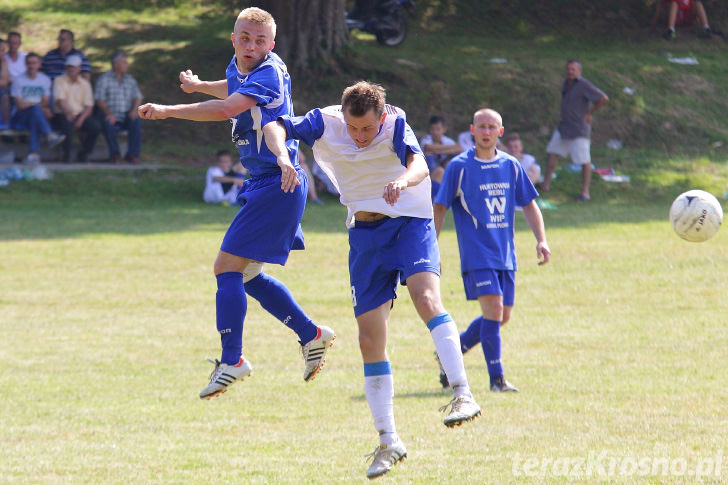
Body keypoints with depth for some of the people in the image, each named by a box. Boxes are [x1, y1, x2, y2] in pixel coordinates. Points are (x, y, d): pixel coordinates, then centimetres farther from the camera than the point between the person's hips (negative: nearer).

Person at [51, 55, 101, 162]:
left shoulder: (85, 84, 13)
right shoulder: (59, 81, 4)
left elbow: (89, 107, 5)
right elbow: (59, 100, -12)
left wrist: (81, 120, -14)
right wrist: (67, 113, -34)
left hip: (80, 114, 3)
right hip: (62, 114, -3)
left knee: (96, 127, -25)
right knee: (67, 125, -37)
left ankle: (83, 153, -5)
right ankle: (66, 156, -17)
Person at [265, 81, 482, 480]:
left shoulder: (396, 125, -17)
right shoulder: (325, 124, -8)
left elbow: (419, 165, -32)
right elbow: (275, 127, -13)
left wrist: (404, 180, -56)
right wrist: (283, 155, -35)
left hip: (410, 222, -4)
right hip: (364, 234, 4)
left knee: (426, 299, -32)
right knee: (370, 339, 1)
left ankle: (463, 395, -35)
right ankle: (388, 442, 10)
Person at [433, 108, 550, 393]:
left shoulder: (511, 166, 8)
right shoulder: (459, 167, -4)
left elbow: (529, 204, 17)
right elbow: (440, 208, -1)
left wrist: (541, 240, 4)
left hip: (505, 256, 6)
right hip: (476, 253, -6)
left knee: (502, 316, 8)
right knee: (493, 310, -17)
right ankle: (496, 378, -11)